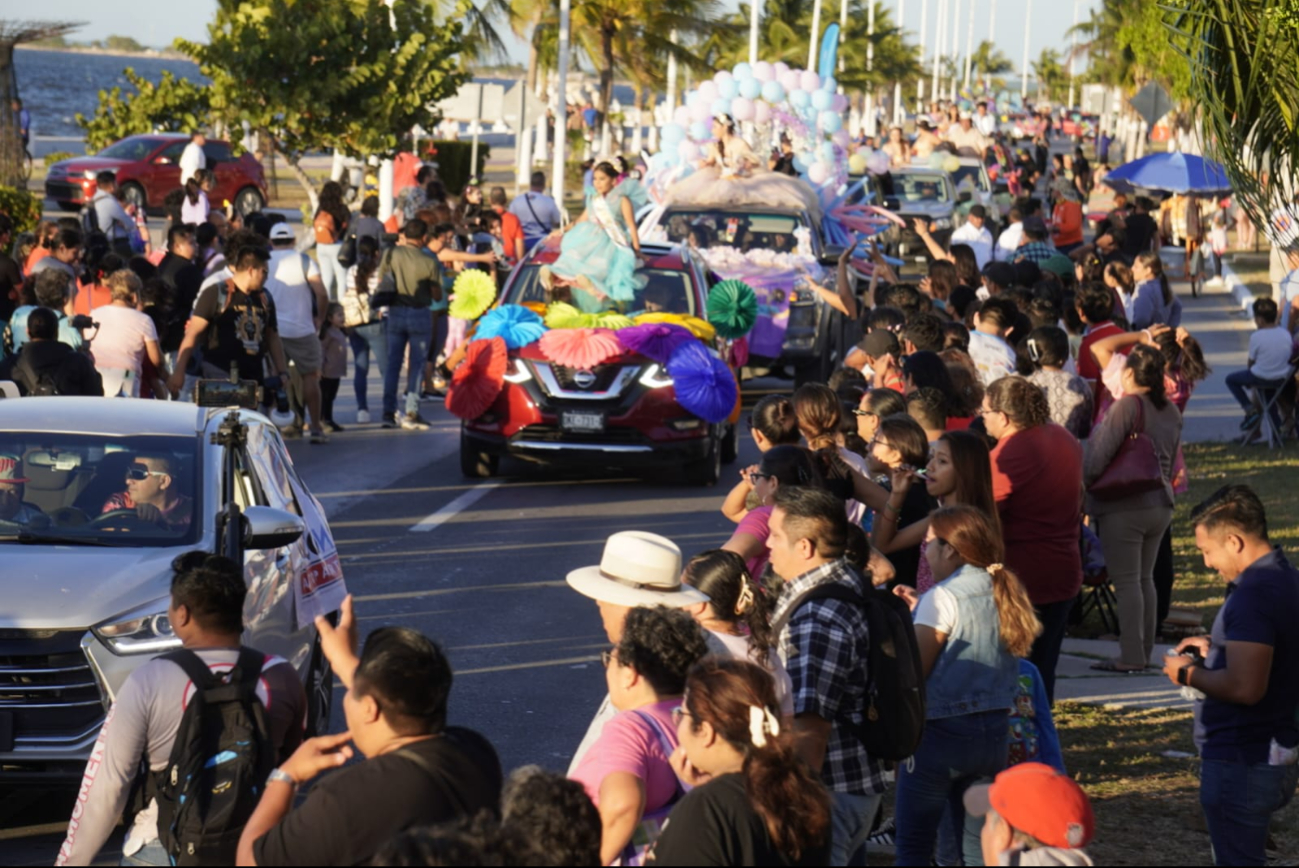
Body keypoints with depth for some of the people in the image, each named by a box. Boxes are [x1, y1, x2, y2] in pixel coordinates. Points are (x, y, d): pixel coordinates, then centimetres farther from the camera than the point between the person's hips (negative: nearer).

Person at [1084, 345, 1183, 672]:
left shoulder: (1127, 406, -16)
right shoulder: (1170, 410, 8)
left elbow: (1098, 457, -18)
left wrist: (1084, 486, -3)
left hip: (1124, 507, -8)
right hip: (1161, 504, 8)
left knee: (1126, 581, -4)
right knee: (1145, 578, 15)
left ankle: (1131, 656, -4)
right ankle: (1144, 652, 18)